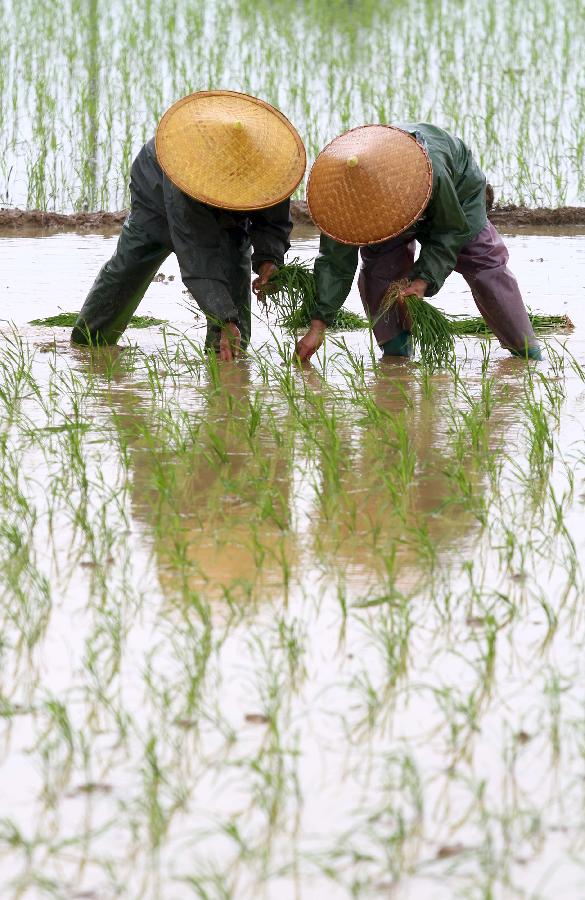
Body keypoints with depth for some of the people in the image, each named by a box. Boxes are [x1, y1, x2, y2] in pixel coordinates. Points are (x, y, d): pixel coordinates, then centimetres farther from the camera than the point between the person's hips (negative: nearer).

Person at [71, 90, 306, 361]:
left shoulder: (267, 162, -38)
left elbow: (275, 223, -19)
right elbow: (199, 262, -51)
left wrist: (268, 259, -41)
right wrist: (225, 322, -58)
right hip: (157, 194, -3)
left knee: (235, 264, -19)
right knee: (128, 265, 5)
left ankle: (230, 349, -12)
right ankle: (87, 338, 24)